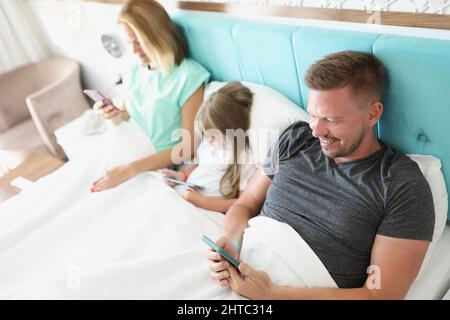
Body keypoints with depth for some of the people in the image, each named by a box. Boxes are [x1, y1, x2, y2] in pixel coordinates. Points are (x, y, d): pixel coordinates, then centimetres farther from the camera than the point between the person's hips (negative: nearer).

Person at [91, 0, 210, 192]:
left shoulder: (188, 76, -15)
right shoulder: (135, 70, 5)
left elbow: (189, 148, -17)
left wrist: (131, 169, -23)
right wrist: (116, 115, -6)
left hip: (165, 168, -5)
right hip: (133, 155, 6)